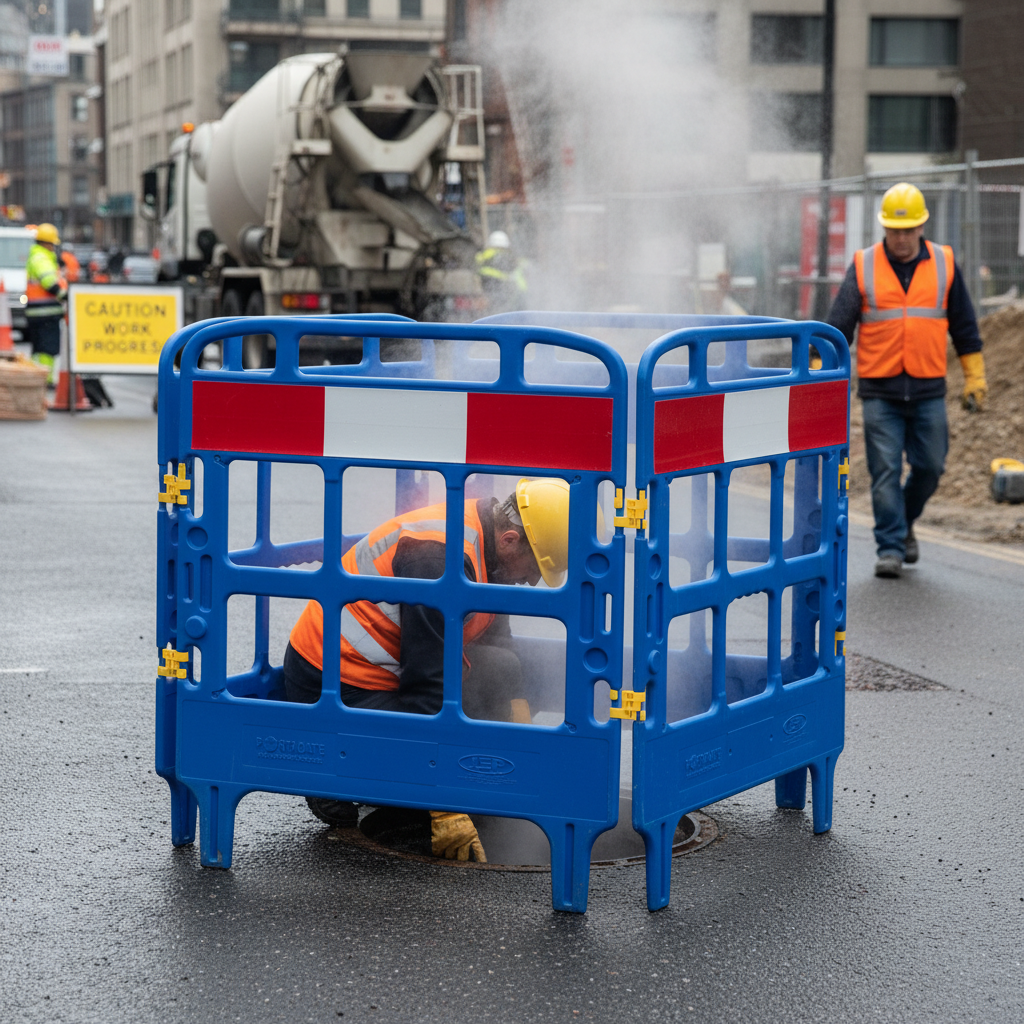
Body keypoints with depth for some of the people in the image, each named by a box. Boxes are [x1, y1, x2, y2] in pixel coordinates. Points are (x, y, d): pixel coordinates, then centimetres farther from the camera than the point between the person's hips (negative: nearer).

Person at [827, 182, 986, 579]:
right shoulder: (863, 267, 1)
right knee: (885, 471, -4)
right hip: (879, 391, -2)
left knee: (930, 467, 6)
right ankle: (890, 548, 3)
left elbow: (964, 326, 12)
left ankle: (903, 523, 32)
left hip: (928, 390, 2)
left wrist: (974, 377, 11)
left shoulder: (944, 265, 5)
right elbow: (838, 325, -1)